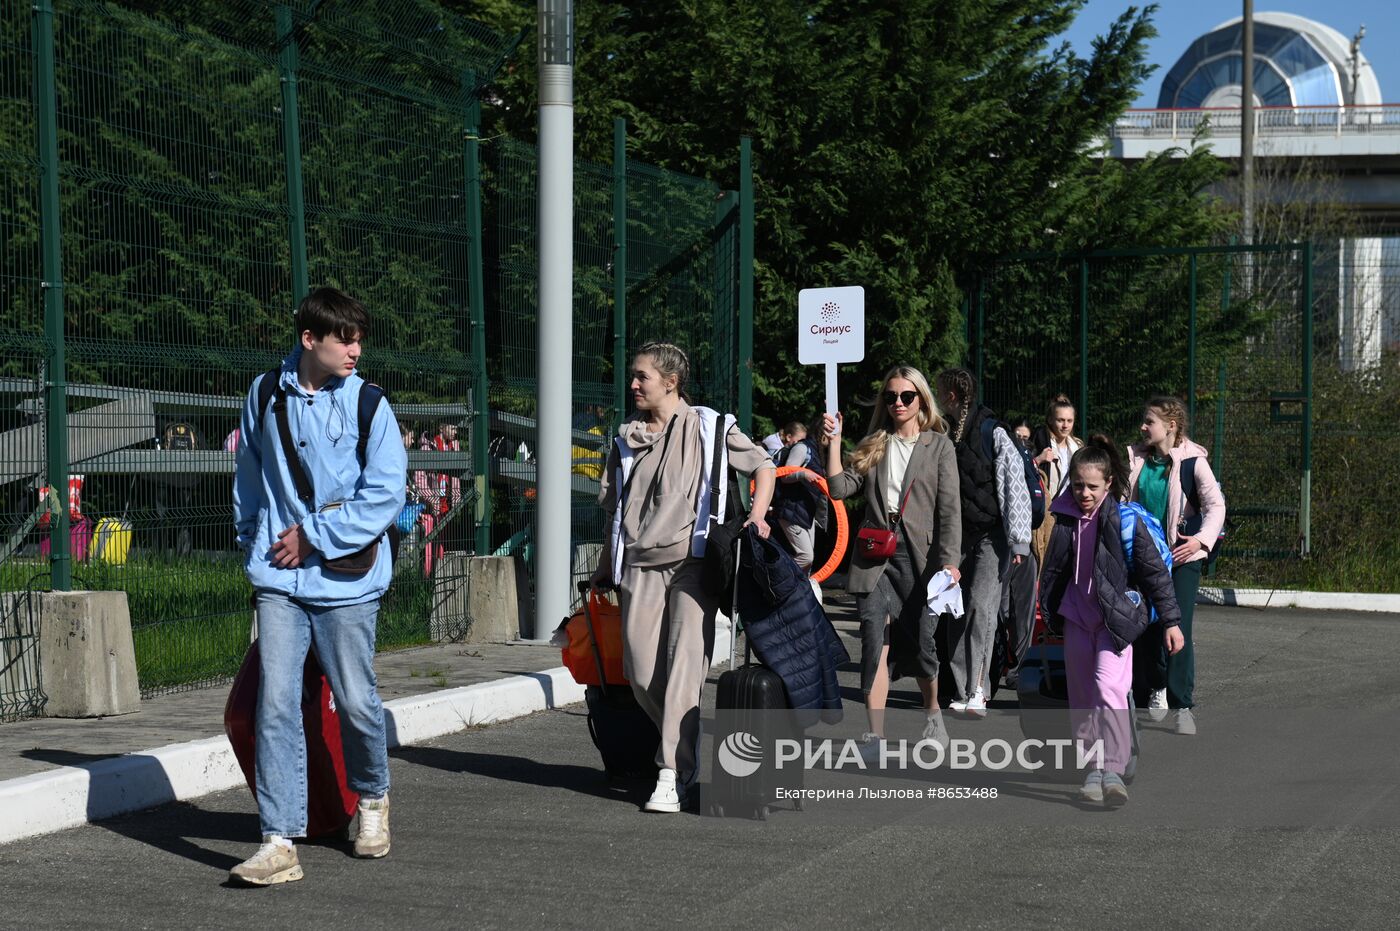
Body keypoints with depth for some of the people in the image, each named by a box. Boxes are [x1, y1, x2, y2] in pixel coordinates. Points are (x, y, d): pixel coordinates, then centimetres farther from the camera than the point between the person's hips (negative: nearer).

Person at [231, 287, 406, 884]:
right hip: (278, 578, 1)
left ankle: (372, 798, 37)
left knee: (355, 701, 8)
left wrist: (315, 535, -10)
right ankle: (280, 841, -7)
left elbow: (385, 493, -8)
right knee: (276, 702, -8)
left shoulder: (366, 403, -3)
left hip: (345, 579, -1)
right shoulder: (265, 395, 4)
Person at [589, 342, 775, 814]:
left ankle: (673, 777, -14)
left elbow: (761, 463, 11)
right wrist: (604, 570, 19)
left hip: (693, 562, -4)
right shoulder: (626, 439, 17)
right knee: (641, 673, -2)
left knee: (684, 665, -13)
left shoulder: (708, 428, 5)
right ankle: (685, 750, 20)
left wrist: (758, 514, -4)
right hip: (639, 566, 4)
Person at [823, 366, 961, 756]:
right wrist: (833, 442, -3)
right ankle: (874, 735, -5)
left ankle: (932, 712, 29)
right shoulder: (873, 446, 13)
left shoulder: (938, 446, 5)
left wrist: (949, 561, -10)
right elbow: (840, 487, 3)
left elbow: (950, 508, -1)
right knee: (876, 643, -5)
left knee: (921, 642, 1)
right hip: (875, 555, 2)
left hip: (918, 554, -2)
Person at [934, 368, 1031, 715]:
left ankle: (976, 691, -19)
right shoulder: (948, 436, 11)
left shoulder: (995, 433, -9)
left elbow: (1015, 488, -11)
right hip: (959, 537, 6)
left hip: (992, 535, -6)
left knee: (981, 605, -17)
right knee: (959, 612, 2)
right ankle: (965, 691, 7)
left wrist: (1018, 541, -14)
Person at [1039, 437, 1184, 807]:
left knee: (1109, 687, -20)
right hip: (1077, 617, 5)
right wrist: (1050, 615, 23)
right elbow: (1053, 571, 18)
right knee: (1082, 697, 8)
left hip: (1116, 617, -5)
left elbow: (1154, 571, -7)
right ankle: (1093, 770, 17)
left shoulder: (1124, 520, -11)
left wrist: (1171, 621, -7)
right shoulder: (1066, 520, 4)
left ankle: (1113, 769, -23)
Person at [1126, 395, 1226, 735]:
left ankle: (1183, 706, -7)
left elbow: (1216, 506, -7)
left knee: (1178, 629, -12)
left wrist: (1201, 540, -20)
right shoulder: (1136, 459, 7)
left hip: (1181, 556, -5)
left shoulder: (1192, 461, -7)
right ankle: (1154, 692, 28)